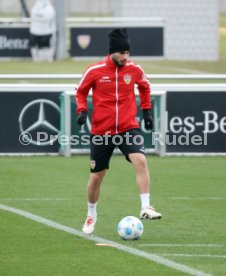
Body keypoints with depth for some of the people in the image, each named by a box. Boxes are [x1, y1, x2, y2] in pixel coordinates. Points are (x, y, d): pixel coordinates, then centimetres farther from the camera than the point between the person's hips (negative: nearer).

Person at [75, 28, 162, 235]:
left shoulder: (134, 70, -3)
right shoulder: (95, 71, -9)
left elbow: (145, 87, 19)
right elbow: (81, 92, 7)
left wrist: (146, 111, 16)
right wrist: (82, 110, -9)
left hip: (128, 128, 1)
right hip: (101, 131, -1)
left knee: (140, 160, -24)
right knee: (97, 175, 7)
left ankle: (146, 208, -22)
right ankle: (91, 215, 30)